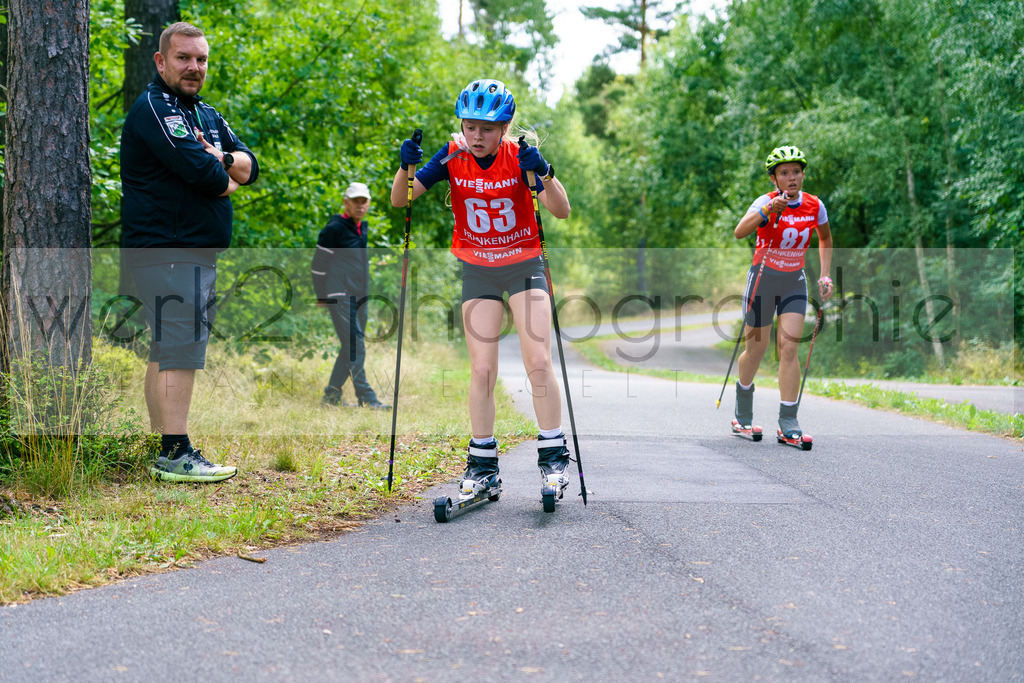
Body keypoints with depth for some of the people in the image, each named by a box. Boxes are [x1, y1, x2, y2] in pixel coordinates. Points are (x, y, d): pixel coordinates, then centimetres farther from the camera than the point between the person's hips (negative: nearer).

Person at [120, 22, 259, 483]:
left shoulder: (207, 114, 20)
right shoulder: (152, 109, -10)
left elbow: (249, 167, 11)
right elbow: (203, 174, -21)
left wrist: (221, 160, -9)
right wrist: (227, 179, 0)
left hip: (200, 253, 10)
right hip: (168, 251, -10)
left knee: (168, 349, 13)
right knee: (180, 348, -11)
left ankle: (163, 452, 19)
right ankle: (176, 455, -9)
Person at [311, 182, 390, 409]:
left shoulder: (363, 228, 15)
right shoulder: (334, 228, -9)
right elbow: (319, 263, -7)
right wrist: (322, 296, -5)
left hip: (359, 297, 8)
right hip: (340, 297, -8)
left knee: (352, 348, 9)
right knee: (355, 347, -12)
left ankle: (332, 395, 19)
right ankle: (366, 398, -13)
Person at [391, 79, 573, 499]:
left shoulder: (519, 158, -14)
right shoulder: (452, 157, -8)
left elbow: (562, 212, -23)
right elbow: (399, 201, -10)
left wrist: (543, 172, -40)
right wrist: (407, 167, -30)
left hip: (523, 265, -1)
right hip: (476, 270, 2)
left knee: (538, 362, -10)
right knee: (482, 370, -2)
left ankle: (553, 454, 3)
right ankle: (482, 464, 7)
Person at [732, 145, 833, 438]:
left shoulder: (814, 206, -5)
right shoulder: (766, 202, -17)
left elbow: (825, 240, 15)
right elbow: (739, 232, -36)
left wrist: (825, 274, 5)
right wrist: (768, 211, -50)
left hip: (794, 282, 2)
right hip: (763, 279, -2)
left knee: (789, 347, -9)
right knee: (756, 349, 6)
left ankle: (788, 419, -6)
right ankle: (743, 393, 37)